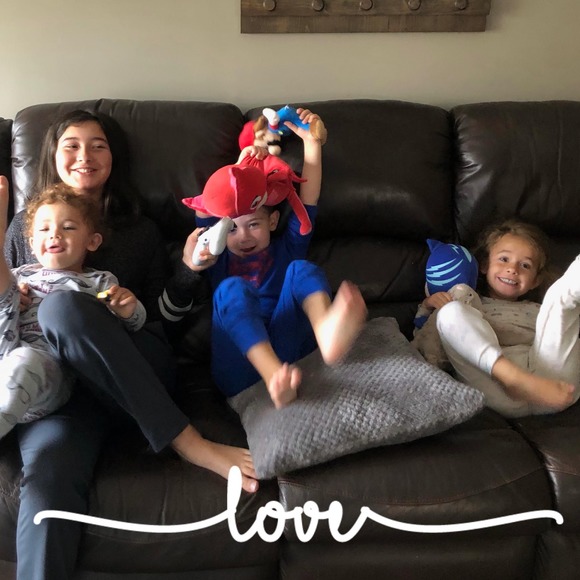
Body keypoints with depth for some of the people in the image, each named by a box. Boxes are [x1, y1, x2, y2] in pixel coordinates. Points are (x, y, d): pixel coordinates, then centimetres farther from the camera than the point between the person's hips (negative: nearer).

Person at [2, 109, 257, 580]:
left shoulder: (140, 231, 19)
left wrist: (188, 270, -1)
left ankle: (185, 441, -34)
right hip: (56, 379, 0)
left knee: (63, 304, -35)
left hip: (136, 372, 0)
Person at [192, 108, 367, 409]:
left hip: (283, 350, 1)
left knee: (302, 270, -19)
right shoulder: (219, 259, 18)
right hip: (238, 373, 0)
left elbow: (308, 200, 9)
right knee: (232, 288, -27)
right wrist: (239, 169, -5)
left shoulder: (287, 250, 19)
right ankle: (275, 379, -53)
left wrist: (311, 142, 1)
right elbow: (205, 210, 4)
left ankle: (327, 333, -56)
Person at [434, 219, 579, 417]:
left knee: (560, 294, -1)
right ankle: (516, 382, -36)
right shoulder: (468, 306, 30)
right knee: (450, 312, -23)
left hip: (552, 378, 1)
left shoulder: (538, 311, 37)